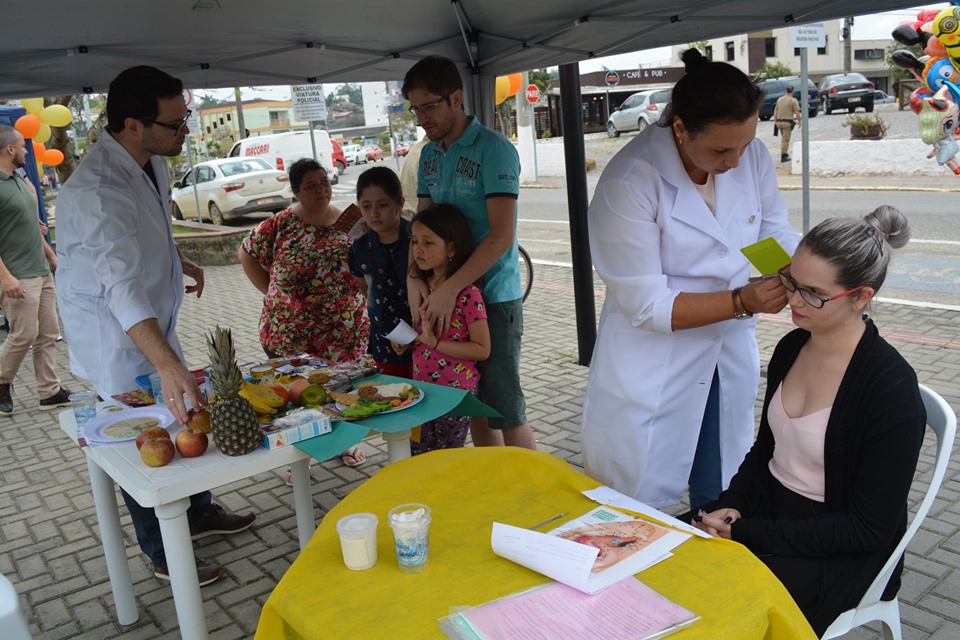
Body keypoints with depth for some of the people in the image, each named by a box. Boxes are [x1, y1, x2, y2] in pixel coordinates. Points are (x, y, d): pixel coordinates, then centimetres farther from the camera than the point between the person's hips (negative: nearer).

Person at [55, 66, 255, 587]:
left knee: (184, 416, 20)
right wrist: (167, 365, -54)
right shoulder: (96, 191, -32)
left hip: (153, 324, 9)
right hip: (114, 338, -9)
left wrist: (176, 261, 16)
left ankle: (199, 513, 41)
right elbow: (121, 285, -45)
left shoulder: (152, 162, -2)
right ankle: (163, 554, 24)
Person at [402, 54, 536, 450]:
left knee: (505, 410, -2)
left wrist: (449, 289, -23)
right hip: (447, 298, 7)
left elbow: (501, 235, -19)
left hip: (493, 297, -7)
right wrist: (414, 279, -9)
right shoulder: (429, 155, 11)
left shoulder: (493, 149, -11)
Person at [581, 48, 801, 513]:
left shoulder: (751, 155, -7)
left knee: (721, 505, 21)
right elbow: (646, 306, -20)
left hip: (728, 355, 6)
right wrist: (742, 302, -27)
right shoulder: (629, 183, -24)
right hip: (652, 370, -5)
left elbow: (775, 233, 7)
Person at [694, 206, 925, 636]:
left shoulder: (891, 388, -21)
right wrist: (730, 507, -6)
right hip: (767, 510, 6)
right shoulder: (791, 348, 0)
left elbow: (870, 529, -18)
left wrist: (746, 533, -20)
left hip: (839, 553, -6)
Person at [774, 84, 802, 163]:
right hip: (787, 122, -6)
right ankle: (783, 156, -1)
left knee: (784, 138, 19)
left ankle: (785, 153, 24)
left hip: (779, 121, 6)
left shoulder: (779, 100, 12)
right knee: (786, 139, -1)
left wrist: (775, 121, 20)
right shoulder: (793, 100, -6)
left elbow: (775, 112, 14)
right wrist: (799, 120, 6)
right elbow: (797, 113, -10)